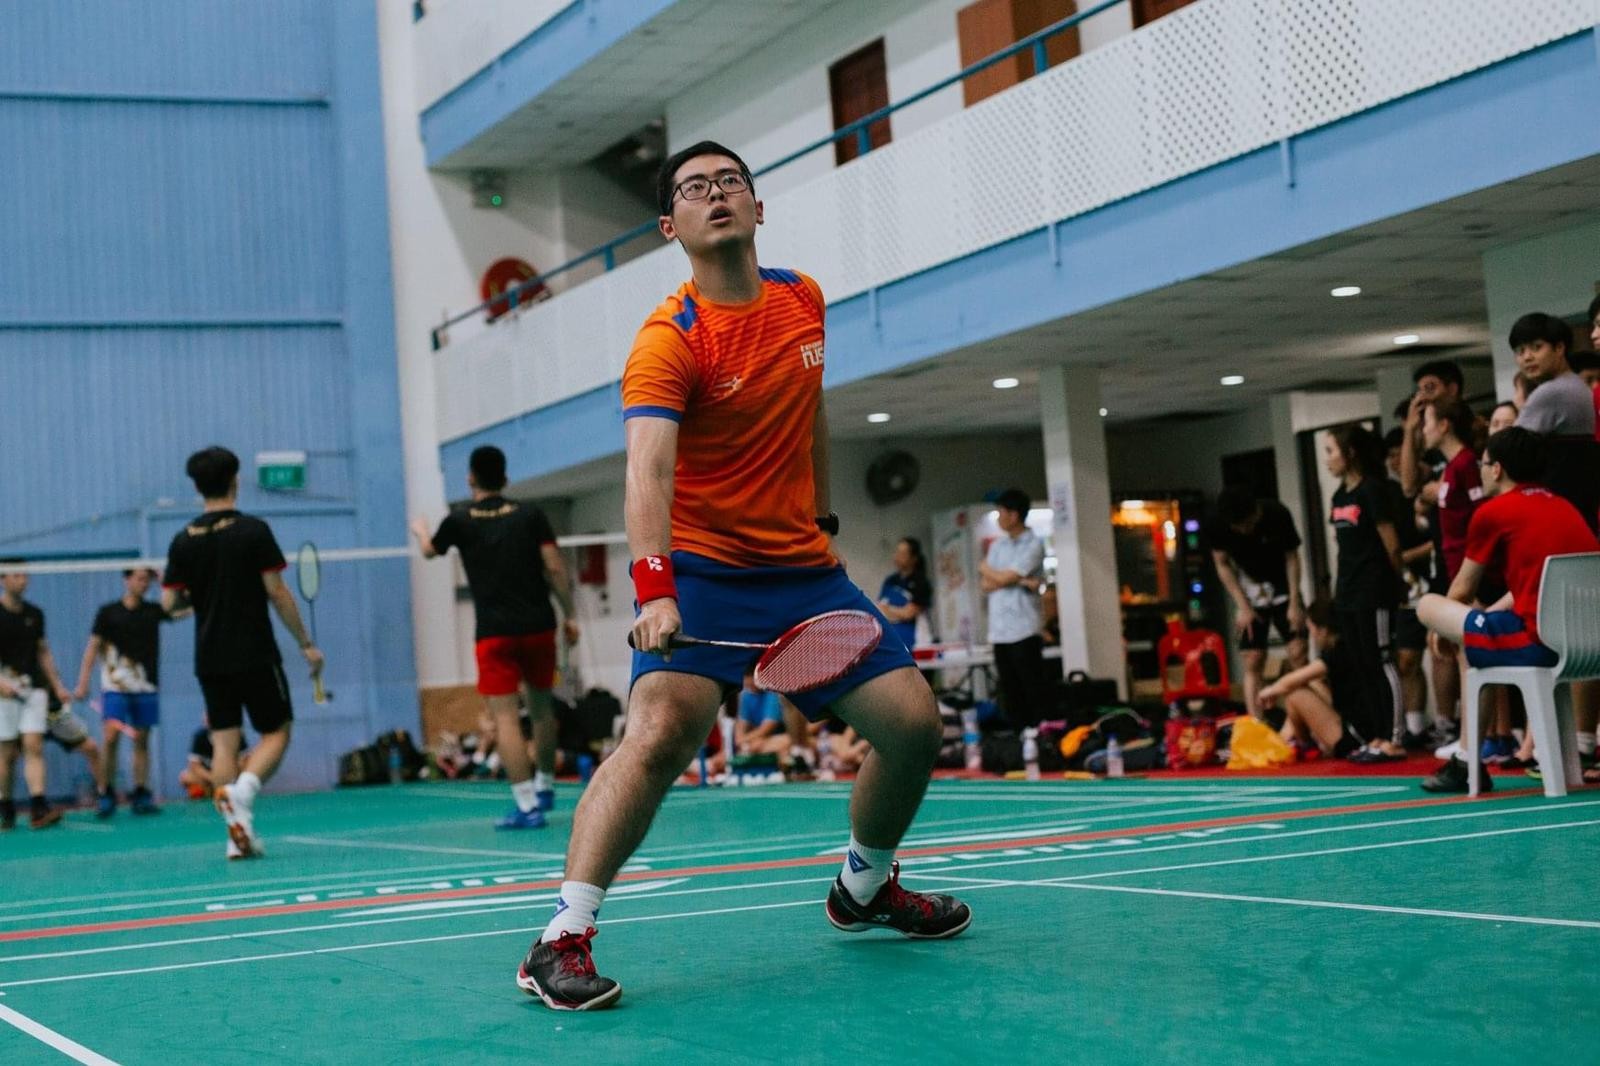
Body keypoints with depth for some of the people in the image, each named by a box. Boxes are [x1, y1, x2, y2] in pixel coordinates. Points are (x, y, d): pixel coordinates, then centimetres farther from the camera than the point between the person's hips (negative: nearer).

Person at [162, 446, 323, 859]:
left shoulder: (183, 541, 3)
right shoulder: (254, 531, -8)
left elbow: (169, 602, 3)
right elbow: (277, 592, -9)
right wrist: (306, 643, -3)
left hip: (210, 659, 4)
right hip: (255, 654, -4)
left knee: (224, 742, 7)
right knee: (276, 731, 8)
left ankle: (238, 834, 1)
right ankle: (242, 790, -19)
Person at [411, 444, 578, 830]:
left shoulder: (460, 520, 2)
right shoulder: (530, 515, 3)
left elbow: (430, 551, 24)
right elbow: (555, 569, -3)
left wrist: (420, 531, 46)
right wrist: (570, 615, 5)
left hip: (494, 634, -3)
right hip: (538, 625, 3)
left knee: (505, 718, -5)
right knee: (541, 706, 22)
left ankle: (527, 805, -14)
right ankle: (544, 787, 34)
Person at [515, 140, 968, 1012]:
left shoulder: (802, 300, 5)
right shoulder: (667, 341, -16)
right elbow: (648, 471, -30)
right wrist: (654, 594, -43)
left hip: (803, 566, 6)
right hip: (699, 572, -6)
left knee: (913, 724, 2)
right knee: (662, 732, -27)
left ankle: (865, 888, 29)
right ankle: (562, 941, -21)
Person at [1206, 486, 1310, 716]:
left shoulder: (1278, 514, -23)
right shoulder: (1217, 527, -21)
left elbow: (1292, 557, -10)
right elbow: (1222, 564, -6)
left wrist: (1295, 603, -14)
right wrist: (1243, 606, -10)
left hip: (1282, 588, -1)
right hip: (1250, 594, 1)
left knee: (1298, 654, -10)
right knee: (1252, 662, -7)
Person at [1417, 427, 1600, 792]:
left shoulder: (1491, 512, 1)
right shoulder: (1563, 506, 20)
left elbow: (1461, 592, 13)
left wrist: (1446, 627, 33)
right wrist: (1482, 616, 34)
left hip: (1537, 642, -8)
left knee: (1427, 606, 9)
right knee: (1476, 628, 30)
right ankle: (1468, 758, 25)